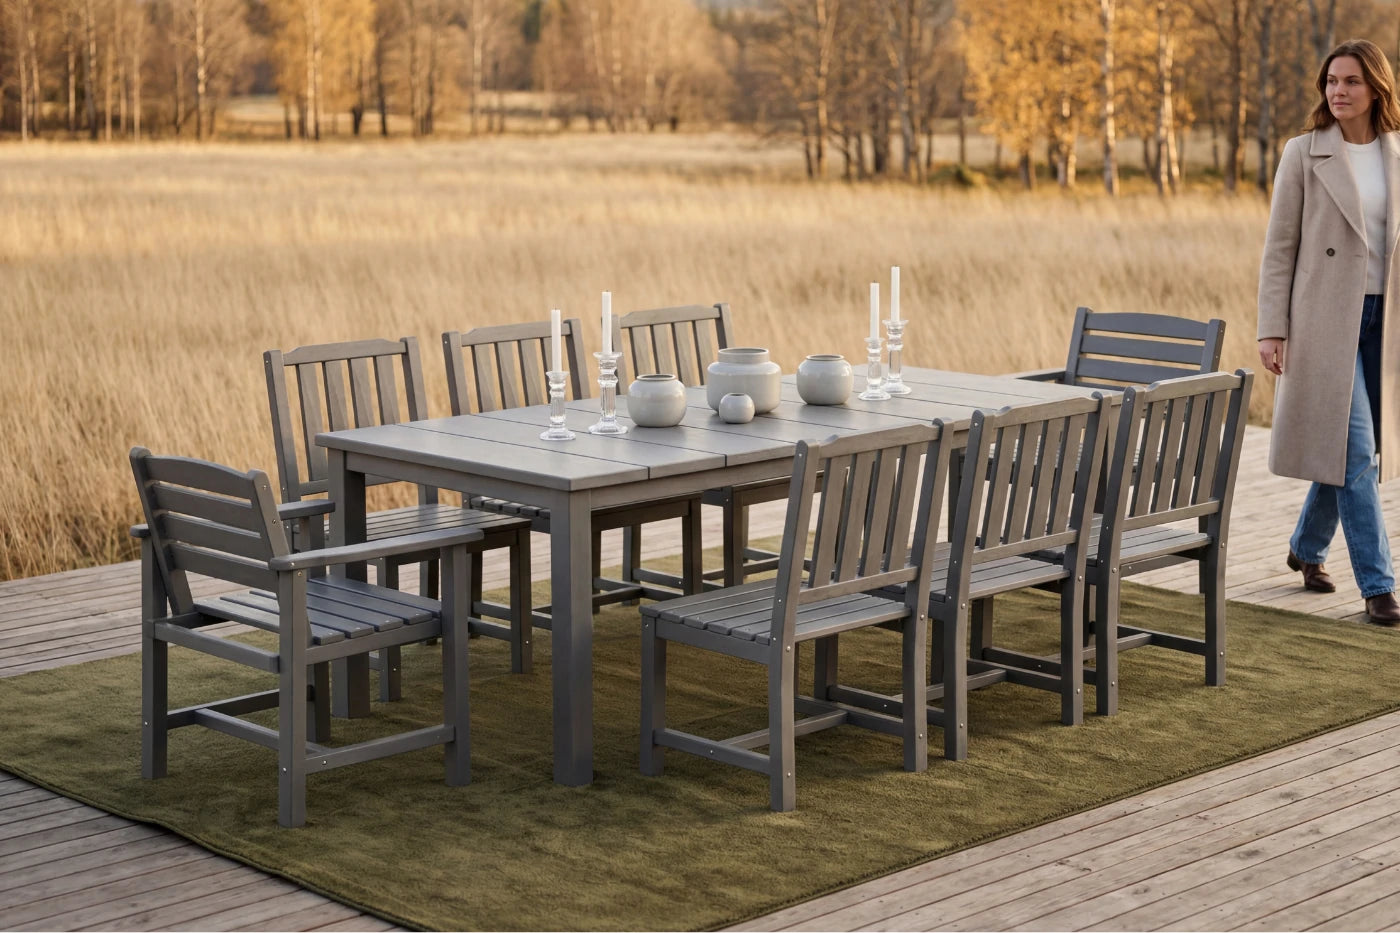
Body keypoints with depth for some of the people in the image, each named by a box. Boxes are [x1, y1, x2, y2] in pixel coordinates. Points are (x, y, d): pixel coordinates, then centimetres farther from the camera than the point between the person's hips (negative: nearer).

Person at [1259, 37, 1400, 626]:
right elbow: (1280, 246, -4)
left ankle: (1307, 548, 35)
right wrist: (1271, 328, -10)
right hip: (1325, 316, -4)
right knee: (1352, 450, -7)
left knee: (1346, 446, 13)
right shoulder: (1304, 154, -4)